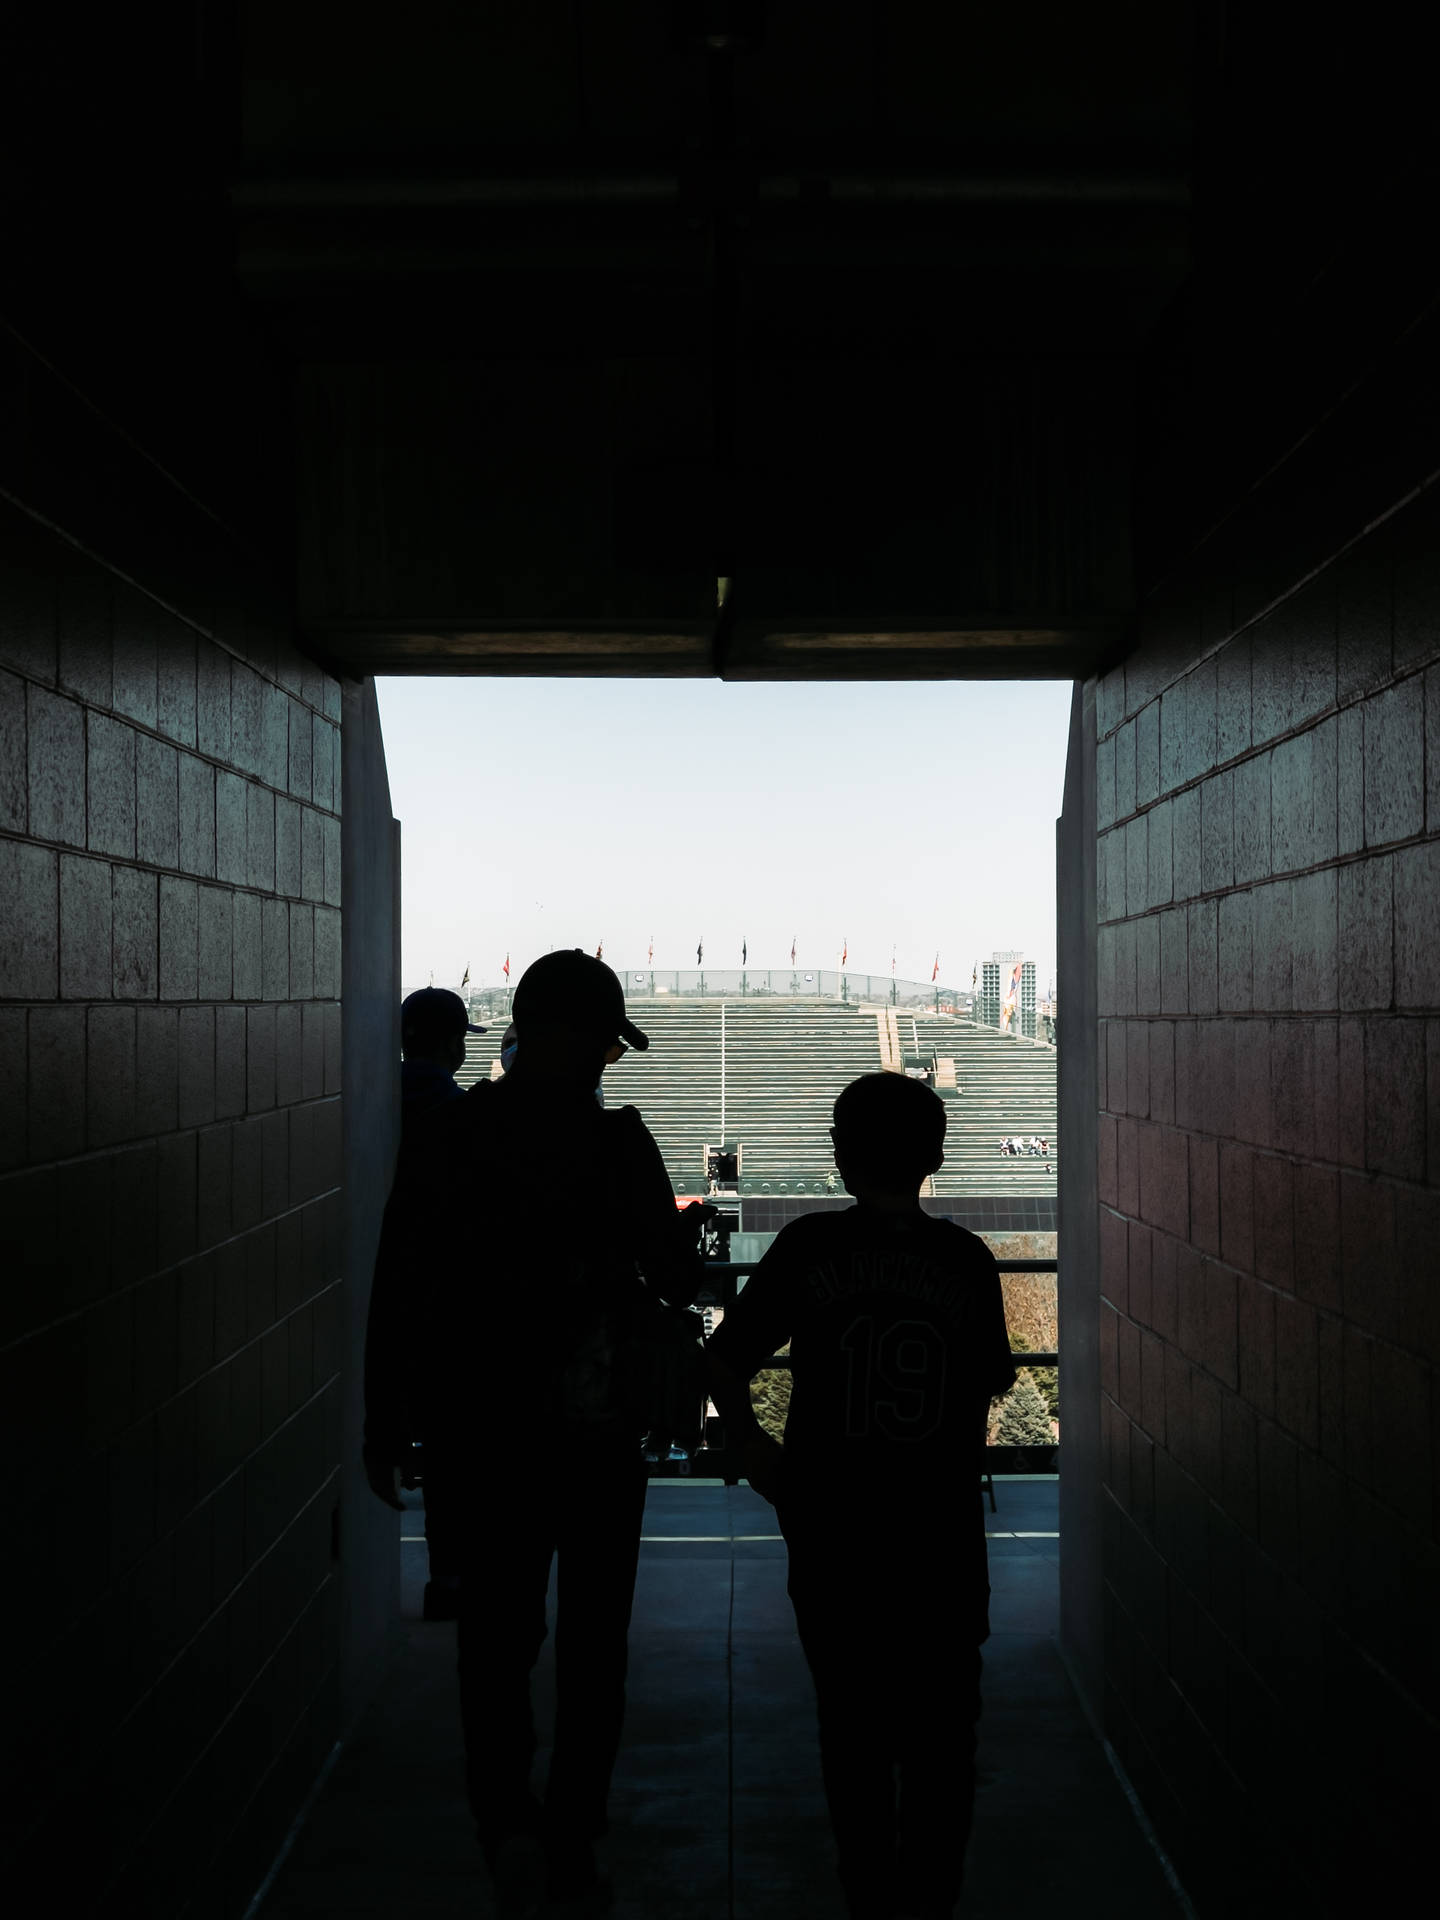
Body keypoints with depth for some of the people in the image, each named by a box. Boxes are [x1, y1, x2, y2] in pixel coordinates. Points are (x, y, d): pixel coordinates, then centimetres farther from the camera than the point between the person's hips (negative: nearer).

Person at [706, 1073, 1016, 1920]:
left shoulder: (809, 1247, -9)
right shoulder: (968, 1258, -6)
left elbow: (727, 1363, -6)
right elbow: (993, 1383, 4)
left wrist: (755, 1449, 7)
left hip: (833, 1531, 0)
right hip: (942, 1530, 1)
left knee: (854, 1723, 14)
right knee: (941, 1725, 16)